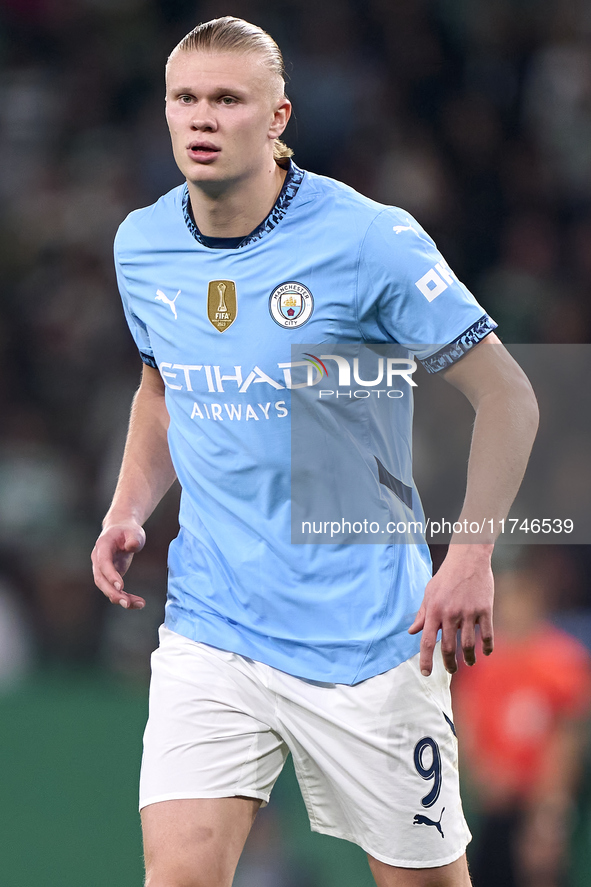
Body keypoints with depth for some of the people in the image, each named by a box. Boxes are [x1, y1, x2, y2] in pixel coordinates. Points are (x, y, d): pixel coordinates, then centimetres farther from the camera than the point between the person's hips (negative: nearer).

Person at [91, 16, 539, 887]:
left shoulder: (369, 240, -12)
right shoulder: (142, 246, 4)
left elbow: (506, 394, -6)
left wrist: (471, 555, -15)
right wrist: (129, 508, 7)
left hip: (368, 638, -3)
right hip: (209, 637, 3)